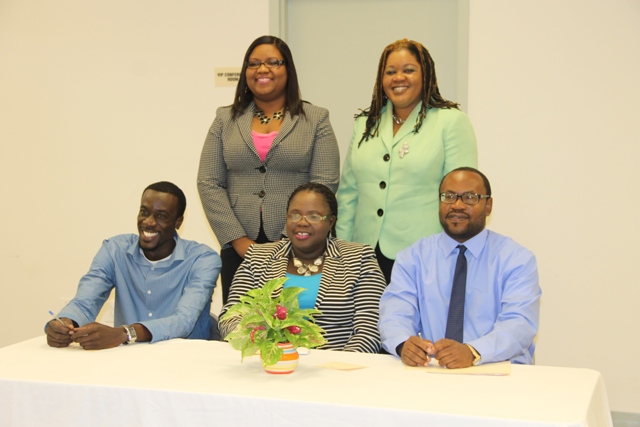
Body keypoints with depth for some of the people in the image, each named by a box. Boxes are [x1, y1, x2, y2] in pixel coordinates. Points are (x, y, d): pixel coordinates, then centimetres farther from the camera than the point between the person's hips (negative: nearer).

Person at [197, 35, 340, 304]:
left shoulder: (316, 120, 5)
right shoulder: (226, 120, 11)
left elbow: (325, 185, -3)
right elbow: (209, 184, 5)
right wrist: (239, 240, -6)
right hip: (238, 248, 2)